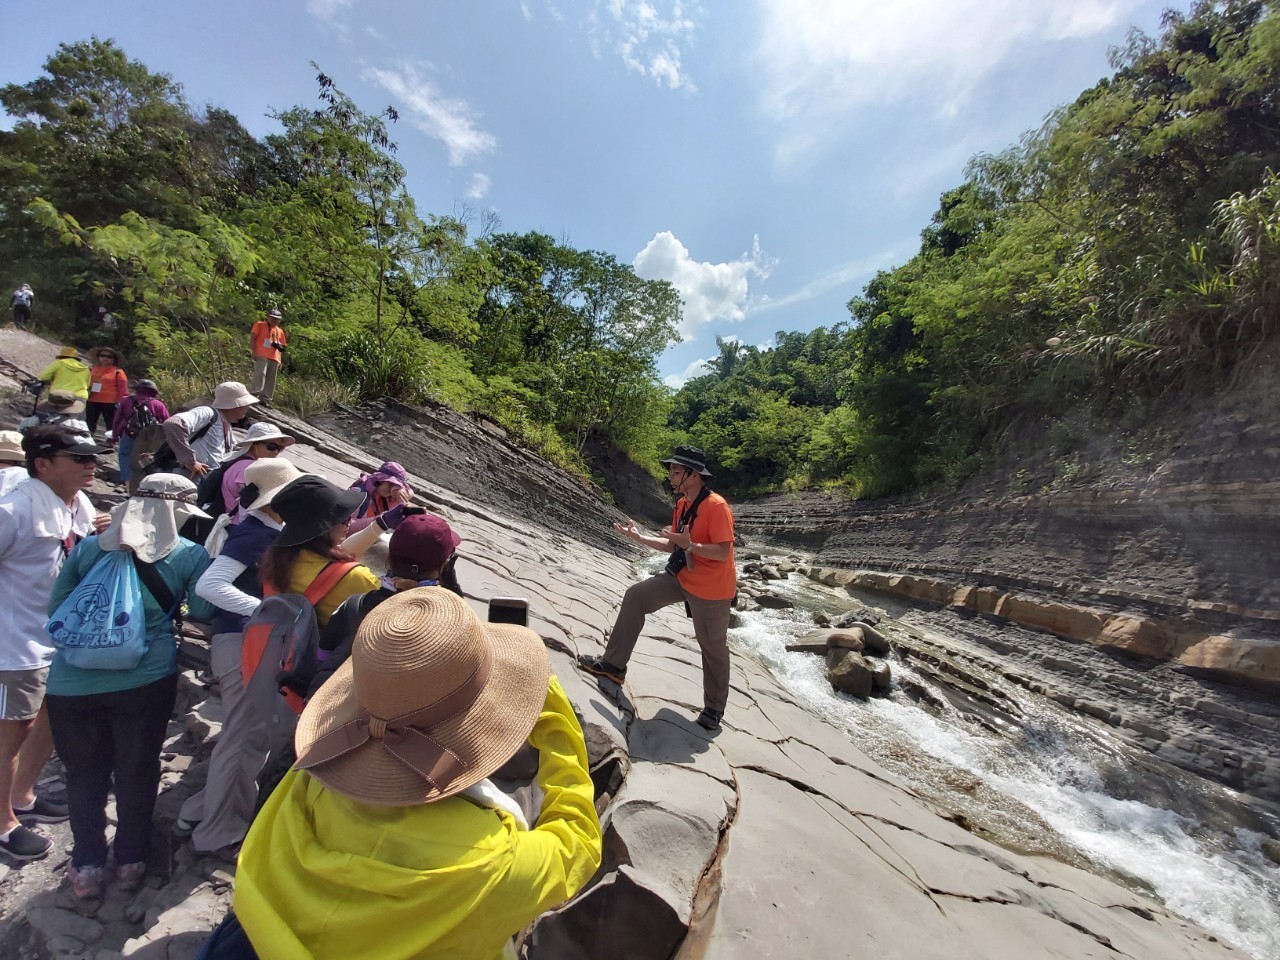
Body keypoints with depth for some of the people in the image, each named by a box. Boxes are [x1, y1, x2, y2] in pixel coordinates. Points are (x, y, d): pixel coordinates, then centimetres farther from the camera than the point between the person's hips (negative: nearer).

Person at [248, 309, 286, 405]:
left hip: (274, 358, 5)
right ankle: (255, 394, -19)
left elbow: (282, 347, 26)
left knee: (270, 380, 2)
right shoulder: (260, 325, 9)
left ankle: (265, 399, 5)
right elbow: (252, 338, 1)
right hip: (262, 356, -5)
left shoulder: (280, 331, 22)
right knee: (260, 373, -20)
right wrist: (254, 351, -10)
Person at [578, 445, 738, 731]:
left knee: (713, 650, 8)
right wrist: (640, 538, 5)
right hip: (683, 578, 8)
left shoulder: (716, 507, -23)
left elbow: (723, 552, -27)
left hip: (711, 589, -8)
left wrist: (689, 544, -36)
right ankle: (614, 664, 13)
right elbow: (675, 545, 11)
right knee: (635, 596, 3)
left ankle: (714, 709, 29)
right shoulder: (682, 504, 4)